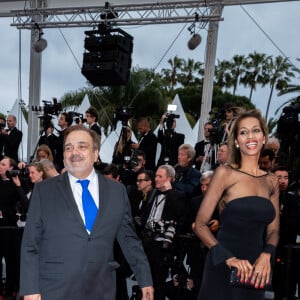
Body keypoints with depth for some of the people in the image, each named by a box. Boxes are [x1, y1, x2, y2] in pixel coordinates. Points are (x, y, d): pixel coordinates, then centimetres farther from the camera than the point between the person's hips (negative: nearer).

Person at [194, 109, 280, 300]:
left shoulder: (272, 181, 7)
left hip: (256, 272, 4)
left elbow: (273, 230, 10)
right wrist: (229, 258, -19)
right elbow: (200, 224, -8)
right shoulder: (225, 173, -6)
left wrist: (266, 255, -10)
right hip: (223, 267, -4)